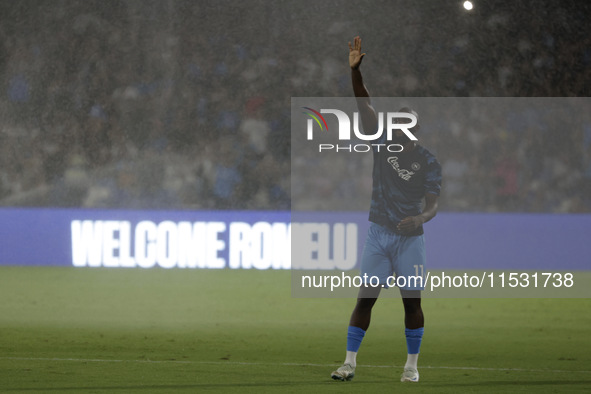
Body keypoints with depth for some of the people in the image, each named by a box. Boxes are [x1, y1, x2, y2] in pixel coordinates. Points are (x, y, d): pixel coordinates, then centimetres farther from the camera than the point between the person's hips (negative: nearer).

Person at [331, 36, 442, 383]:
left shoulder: (428, 162, -4)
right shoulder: (384, 144, 3)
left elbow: (433, 205, -9)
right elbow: (364, 104, -3)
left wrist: (420, 219, -30)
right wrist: (355, 69, -14)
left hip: (409, 237, -2)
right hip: (378, 234, 2)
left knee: (412, 300, 2)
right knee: (365, 297, -1)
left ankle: (412, 366, 12)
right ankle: (350, 363, 0)